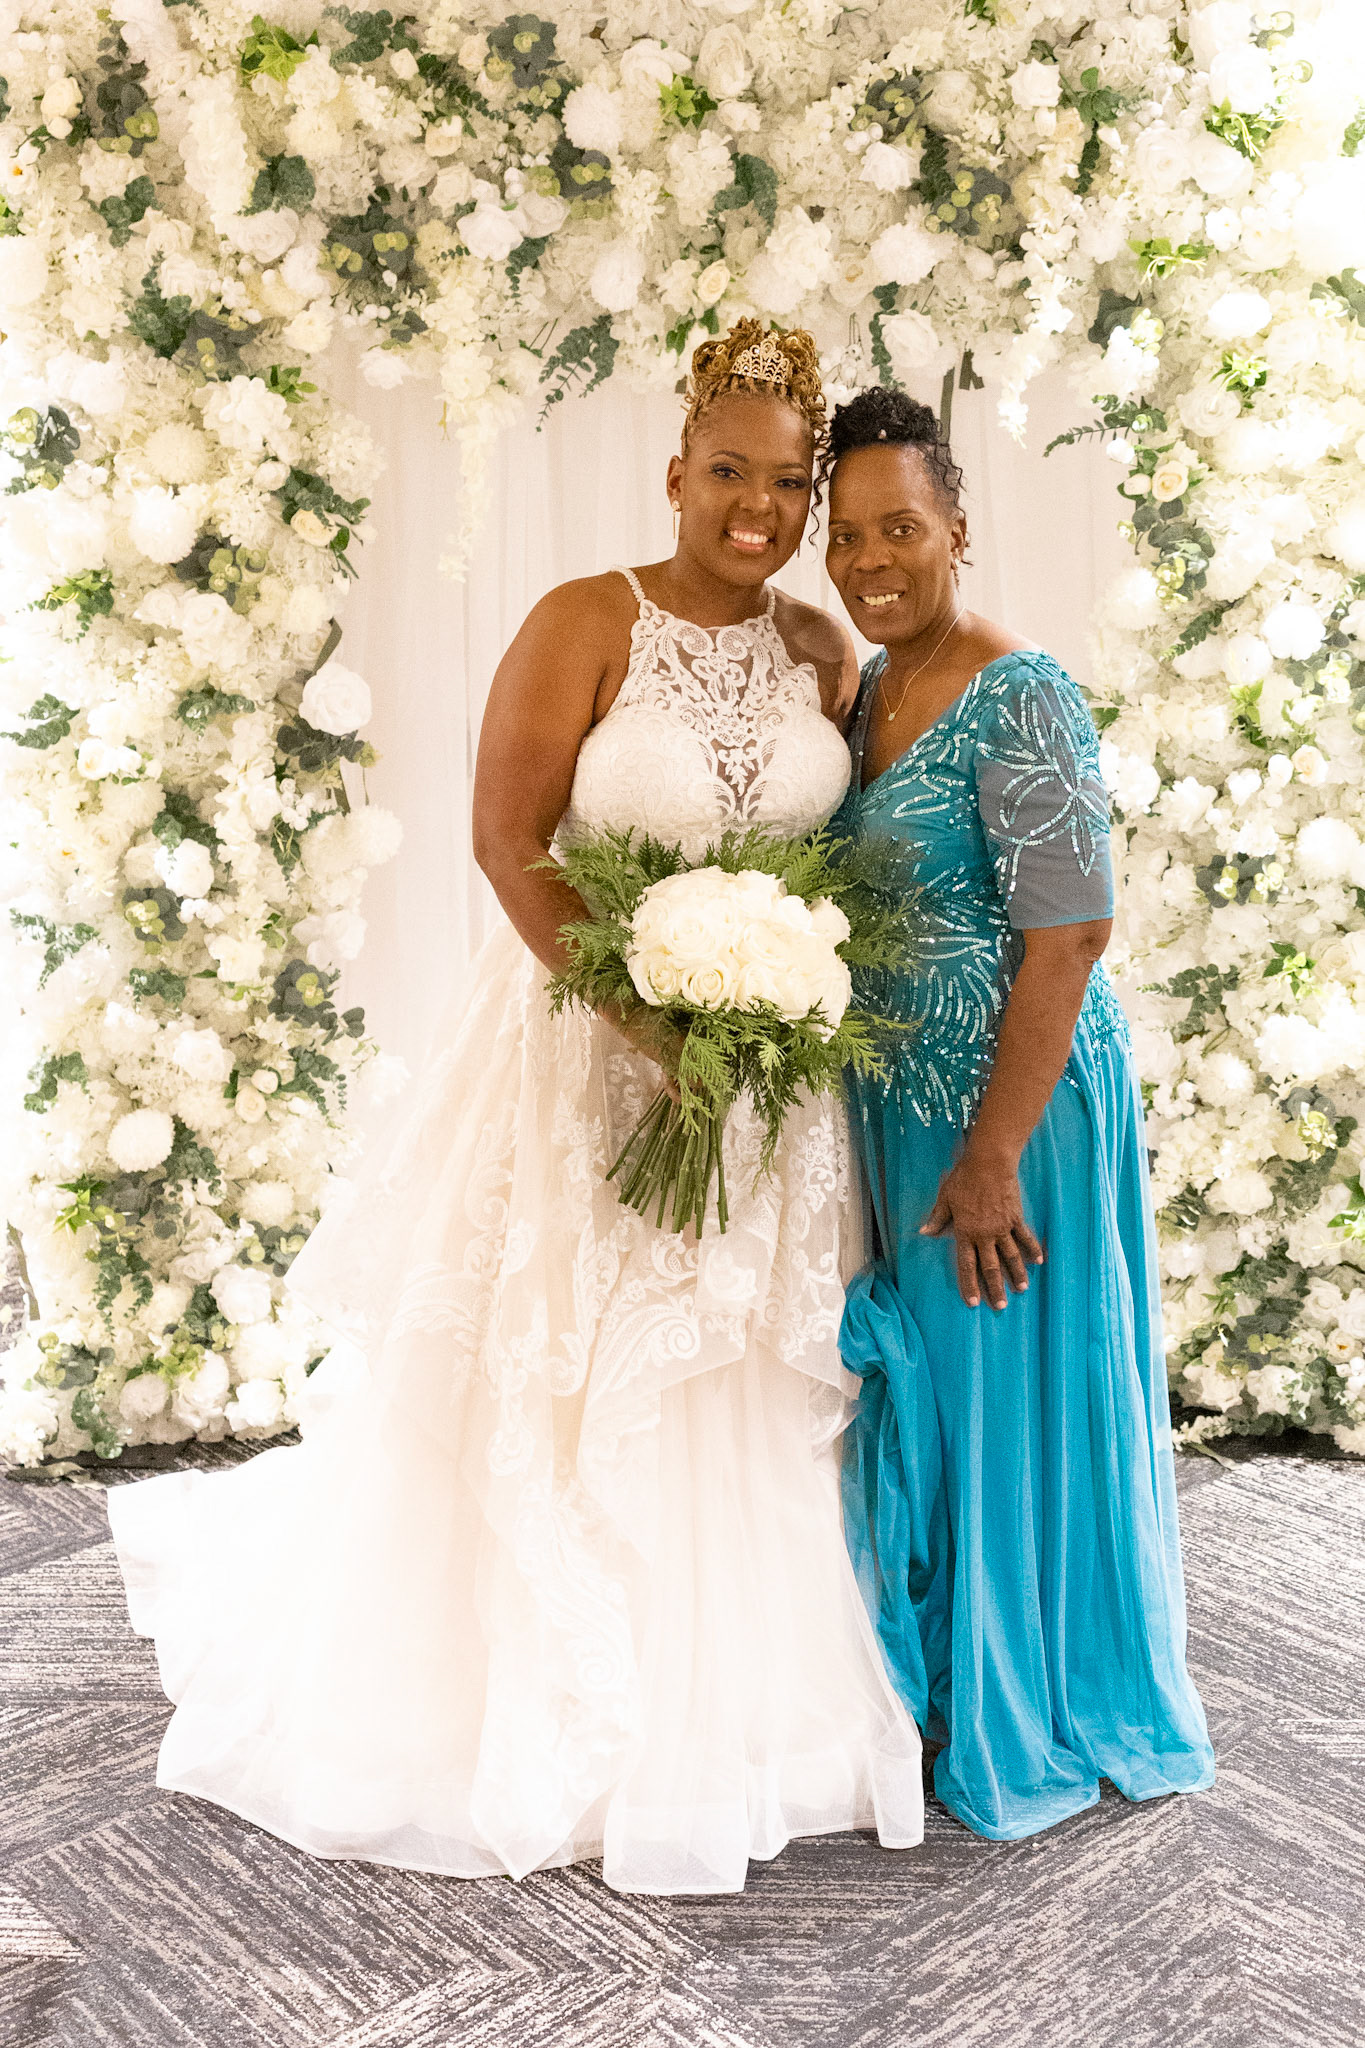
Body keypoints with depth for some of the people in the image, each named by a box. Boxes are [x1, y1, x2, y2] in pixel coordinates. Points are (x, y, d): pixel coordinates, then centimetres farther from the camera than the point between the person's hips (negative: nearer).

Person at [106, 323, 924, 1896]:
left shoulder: (824, 652, 5)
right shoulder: (586, 624, -10)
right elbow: (507, 841, -13)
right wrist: (645, 1012, -20)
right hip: (590, 1041, -4)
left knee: (744, 1394, 12)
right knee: (557, 1392, 6)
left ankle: (724, 1712, 33)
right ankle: (539, 1717, 29)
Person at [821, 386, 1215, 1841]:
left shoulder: (1017, 699, -16)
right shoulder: (866, 696, 9)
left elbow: (1068, 934, -20)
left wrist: (993, 1155, -22)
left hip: (1015, 1097, -8)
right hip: (898, 1104, 8)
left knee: (1016, 1390, 4)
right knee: (918, 1385, 17)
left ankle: (1033, 1727, 25)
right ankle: (943, 1691, 36)